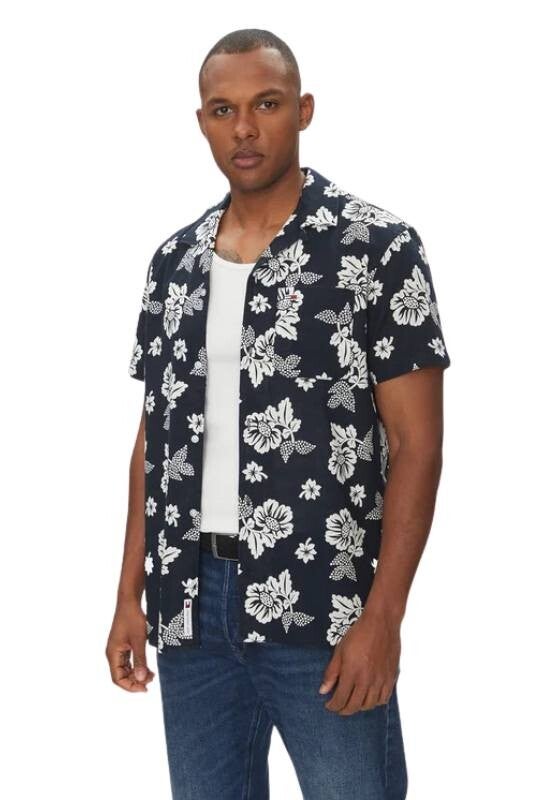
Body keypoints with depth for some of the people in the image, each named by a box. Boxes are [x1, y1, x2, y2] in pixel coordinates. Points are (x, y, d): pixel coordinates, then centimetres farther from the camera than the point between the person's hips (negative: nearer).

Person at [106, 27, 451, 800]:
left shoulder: (379, 246, -4)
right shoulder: (174, 262, 11)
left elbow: (417, 442, -7)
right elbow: (154, 440, 15)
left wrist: (382, 615, -14)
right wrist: (132, 595, 9)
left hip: (322, 610, -4)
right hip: (191, 605, 5)